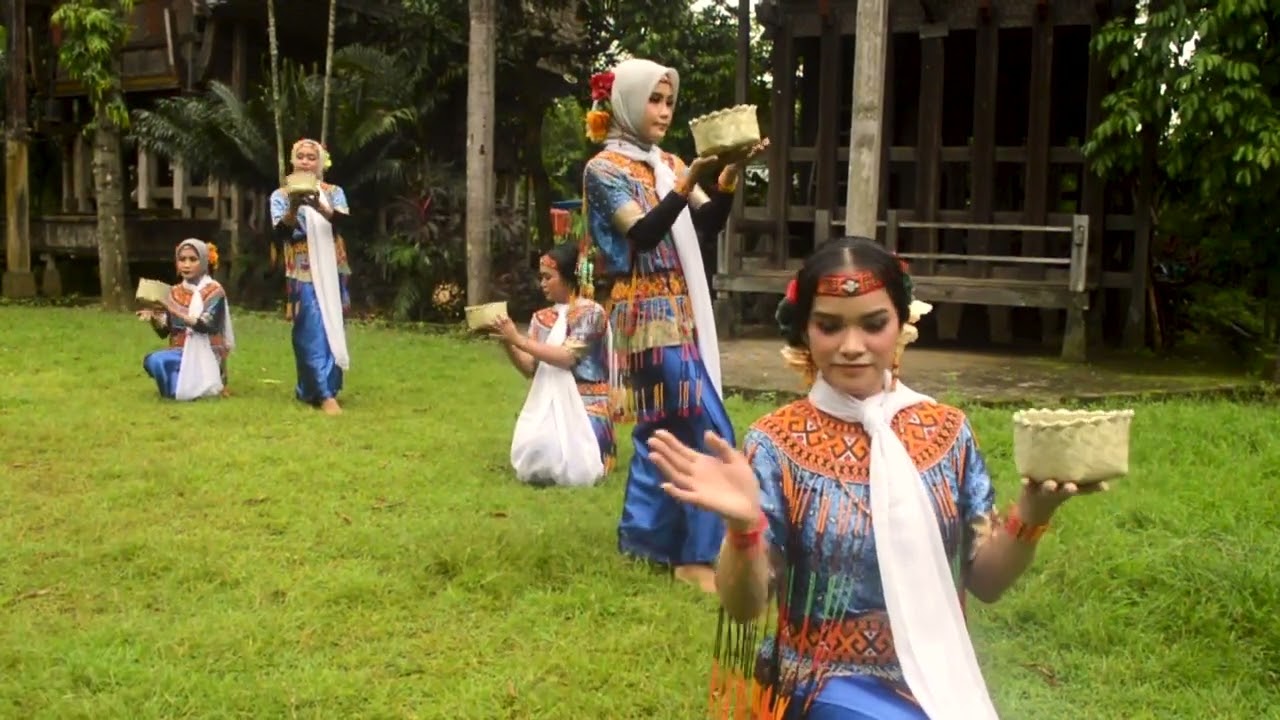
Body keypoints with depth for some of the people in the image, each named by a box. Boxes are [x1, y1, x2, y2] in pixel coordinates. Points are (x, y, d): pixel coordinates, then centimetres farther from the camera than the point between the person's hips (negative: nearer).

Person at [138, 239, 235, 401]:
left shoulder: (214, 291, -5)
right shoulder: (175, 293, 9)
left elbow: (207, 326, -19)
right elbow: (164, 332, 7)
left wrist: (177, 313, -30)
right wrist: (153, 317, -14)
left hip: (205, 356, -5)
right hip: (181, 351, 5)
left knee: (157, 361, -28)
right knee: (150, 360, -25)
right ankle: (187, 382, 0)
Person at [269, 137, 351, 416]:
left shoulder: (334, 192, 6)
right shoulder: (281, 196, 3)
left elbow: (342, 221, -14)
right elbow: (282, 232, -11)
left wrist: (319, 207, -33)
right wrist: (293, 207, -29)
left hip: (332, 272, 3)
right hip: (303, 273, -3)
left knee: (333, 331, 7)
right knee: (313, 334, -8)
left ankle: (310, 390, 21)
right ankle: (325, 395, -10)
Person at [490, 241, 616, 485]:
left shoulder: (591, 312, -7)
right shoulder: (542, 318, 9)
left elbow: (567, 358, -19)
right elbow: (530, 369, 4)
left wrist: (518, 339, -21)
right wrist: (506, 342, -13)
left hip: (585, 405, -4)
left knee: (570, 465, -24)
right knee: (534, 461, -21)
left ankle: (596, 447, 12)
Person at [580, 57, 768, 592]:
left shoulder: (667, 165, 14)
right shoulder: (605, 168, -7)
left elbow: (709, 225, 2)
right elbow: (642, 235, -21)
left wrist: (728, 177, -15)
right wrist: (690, 181, -30)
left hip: (679, 312, 8)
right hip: (649, 315, -8)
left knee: (661, 429, 13)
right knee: (711, 434, -11)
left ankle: (643, 538, 24)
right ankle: (699, 556, -4)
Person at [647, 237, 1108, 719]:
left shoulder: (947, 431, -1)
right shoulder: (775, 443, -11)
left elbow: (986, 582, 1)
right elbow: (744, 606, -13)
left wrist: (1032, 512, -17)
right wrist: (743, 525, -32)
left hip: (940, 679, 4)